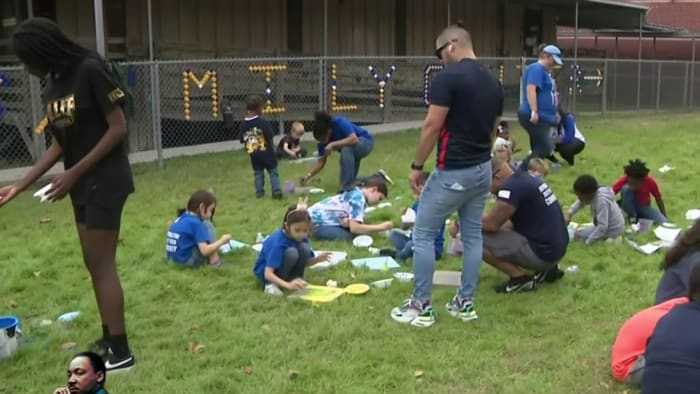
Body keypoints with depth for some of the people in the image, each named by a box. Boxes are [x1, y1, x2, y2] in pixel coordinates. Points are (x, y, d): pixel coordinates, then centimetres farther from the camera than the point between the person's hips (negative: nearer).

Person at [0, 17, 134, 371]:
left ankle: (120, 353, 4)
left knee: (102, 265, -5)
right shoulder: (50, 87, 8)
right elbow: (59, 144, 11)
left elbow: (118, 128, -17)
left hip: (105, 182, -8)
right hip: (82, 185, 8)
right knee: (94, 264, 12)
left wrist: (73, 173, -18)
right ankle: (108, 340, 23)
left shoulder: (90, 70, -16)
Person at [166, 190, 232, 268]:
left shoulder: (182, 218, 7)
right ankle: (214, 260, -5)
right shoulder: (196, 223, -18)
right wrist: (222, 241, -7)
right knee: (207, 225, -5)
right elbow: (205, 251, -22)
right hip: (188, 261, -9)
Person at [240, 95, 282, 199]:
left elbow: (243, 140, 3)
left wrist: (250, 149, 15)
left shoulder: (244, 124, -1)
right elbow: (270, 136, -19)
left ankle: (259, 192, 15)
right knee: (273, 172, 6)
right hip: (266, 152, -4)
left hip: (253, 154, 4)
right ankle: (276, 191, 1)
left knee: (258, 173, 15)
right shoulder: (262, 122, -16)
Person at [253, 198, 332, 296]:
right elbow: (268, 274, -36)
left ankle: (295, 279, -4)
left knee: (304, 248, -20)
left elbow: (305, 261, 3)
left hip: (281, 267, 6)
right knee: (292, 252, -32)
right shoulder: (278, 242, -32)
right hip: (265, 272, -6)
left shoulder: (302, 238, -11)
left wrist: (317, 259, -19)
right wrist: (288, 285, -49)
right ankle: (272, 284, -16)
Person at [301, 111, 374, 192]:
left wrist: (333, 144, -44)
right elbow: (321, 161, -10)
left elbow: (354, 139, -45)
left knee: (346, 148, -38)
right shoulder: (323, 138, -14)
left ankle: (347, 188, -31)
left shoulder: (340, 123, -33)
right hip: (351, 150, 8)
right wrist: (309, 175, -23)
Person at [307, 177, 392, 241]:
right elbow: (354, 228, -27)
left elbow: (354, 225, 7)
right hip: (315, 221, -10)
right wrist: (381, 227, -22)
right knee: (347, 236, -20)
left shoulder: (357, 193, 9)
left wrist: (350, 222, -17)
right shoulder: (358, 198, -21)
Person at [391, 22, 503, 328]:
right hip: (483, 169, 8)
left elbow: (432, 126, -17)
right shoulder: (493, 82, 10)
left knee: (423, 235, 3)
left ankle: (421, 307, 7)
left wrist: (417, 166, -8)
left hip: (452, 172, -8)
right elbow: (493, 130, 15)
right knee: (472, 235, 13)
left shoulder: (448, 77, -15)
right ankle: (465, 303, 20)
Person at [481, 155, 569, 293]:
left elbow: (491, 224, -18)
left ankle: (520, 278, -5)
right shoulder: (526, 178, 11)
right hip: (556, 248, 10)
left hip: (542, 251, -10)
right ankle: (547, 268, 17)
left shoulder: (511, 187, -18)